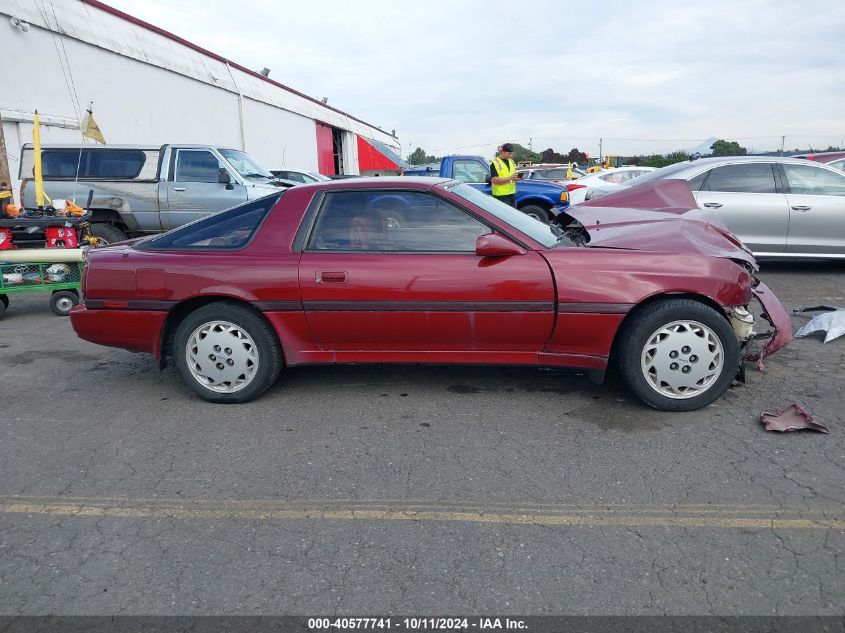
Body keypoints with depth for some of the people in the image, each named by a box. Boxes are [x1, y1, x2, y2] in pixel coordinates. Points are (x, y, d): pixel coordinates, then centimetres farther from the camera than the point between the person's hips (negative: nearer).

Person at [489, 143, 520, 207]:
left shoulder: (511, 161, 16)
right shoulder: (495, 163, -9)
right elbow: (494, 180, -17)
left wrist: (518, 177, 0)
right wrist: (510, 178, -24)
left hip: (512, 194, 8)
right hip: (501, 196, -8)